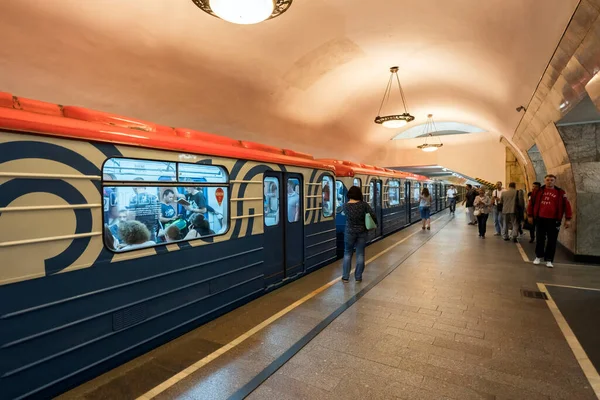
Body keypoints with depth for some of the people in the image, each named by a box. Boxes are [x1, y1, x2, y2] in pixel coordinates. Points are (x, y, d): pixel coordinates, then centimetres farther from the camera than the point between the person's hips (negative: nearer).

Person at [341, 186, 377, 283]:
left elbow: (346, 216, 0)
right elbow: (373, 215, -11)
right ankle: (358, 277, 17)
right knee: (360, 254, 10)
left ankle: (345, 277, 16)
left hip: (350, 232, 0)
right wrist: (374, 224, 4)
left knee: (347, 253, 13)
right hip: (362, 232, 0)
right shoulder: (363, 204, -10)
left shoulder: (345, 206, -9)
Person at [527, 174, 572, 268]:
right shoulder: (539, 191, 4)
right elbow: (532, 203, 9)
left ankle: (549, 260, 11)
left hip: (553, 220, -1)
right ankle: (538, 257, 23)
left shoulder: (560, 192, 0)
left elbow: (566, 205, -1)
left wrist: (568, 219, -6)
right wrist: (530, 216, 8)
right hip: (540, 219, 1)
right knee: (540, 239, 9)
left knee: (552, 241, 3)